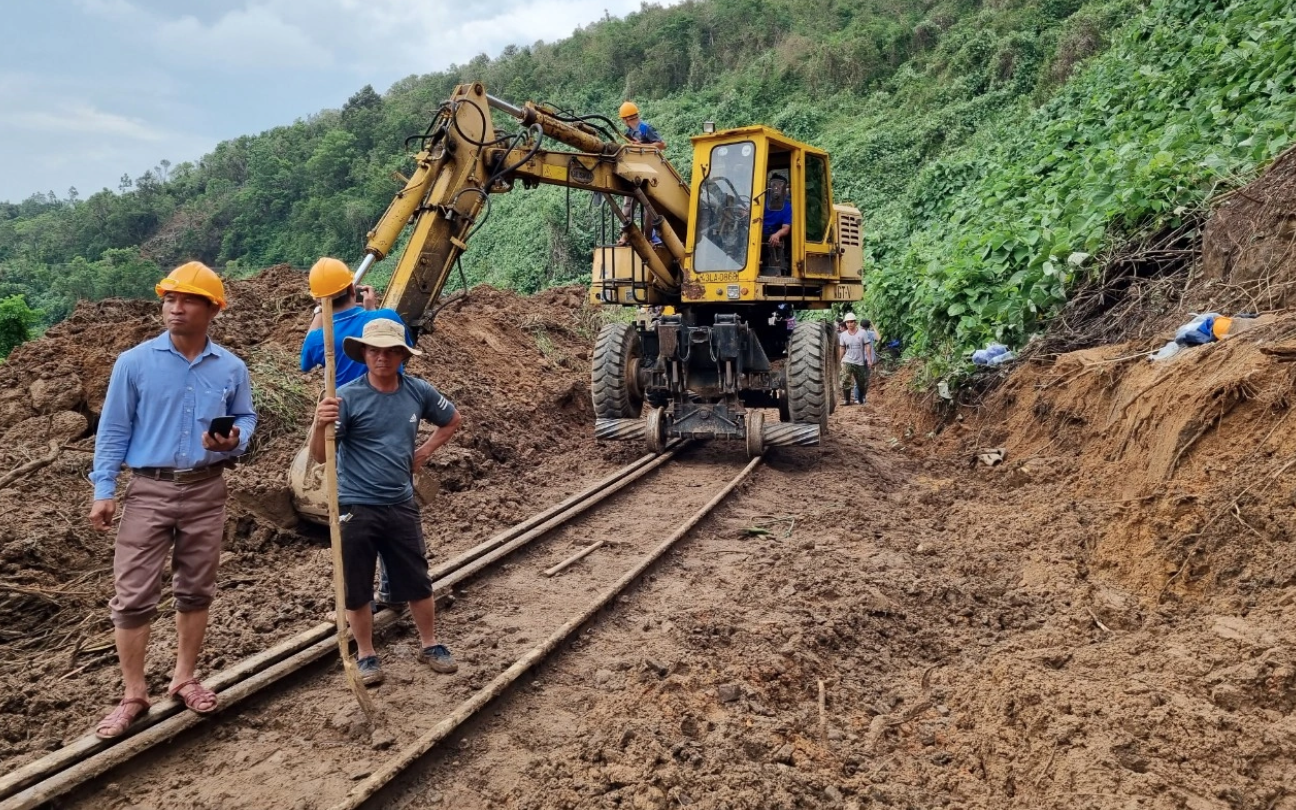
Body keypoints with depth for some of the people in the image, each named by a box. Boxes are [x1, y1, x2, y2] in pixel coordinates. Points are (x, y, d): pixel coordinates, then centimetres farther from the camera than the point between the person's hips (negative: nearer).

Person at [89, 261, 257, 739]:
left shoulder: (231, 369, 0)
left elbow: (247, 418, 11)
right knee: (133, 595, -1)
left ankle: (184, 678, 28)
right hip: (149, 490, -2)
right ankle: (133, 695, 12)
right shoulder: (134, 363, -4)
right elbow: (114, 430, -1)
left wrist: (234, 441, -13)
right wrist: (103, 490, -6)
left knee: (196, 590, 12)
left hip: (206, 490, 2)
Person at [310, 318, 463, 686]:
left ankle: (430, 645, 32)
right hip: (356, 507, -3)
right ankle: (366, 655, 27)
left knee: (418, 582, 12)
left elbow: (452, 420, 18)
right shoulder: (347, 397, -14)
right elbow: (320, 456, -20)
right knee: (357, 588, 8)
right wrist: (320, 424, -39)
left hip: (401, 504, 3)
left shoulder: (419, 392, -2)